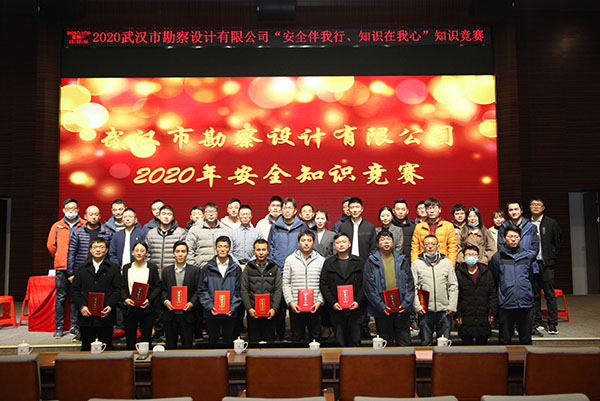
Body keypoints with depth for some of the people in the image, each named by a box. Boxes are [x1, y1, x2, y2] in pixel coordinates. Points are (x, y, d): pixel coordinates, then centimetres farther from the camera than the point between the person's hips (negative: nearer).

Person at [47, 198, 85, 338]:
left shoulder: (85, 226, 5)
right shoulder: (57, 226, 10)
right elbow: (50, 245, 11)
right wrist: (58, 259, 12)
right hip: (61, 268, 1)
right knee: (61, 297, 2)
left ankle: (74, 325, 11)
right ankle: (59, 327, 8)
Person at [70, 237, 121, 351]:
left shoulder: (114, 268, 6)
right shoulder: (82, 269, 12)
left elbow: (117, 290, 0)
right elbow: (74, 290, 7)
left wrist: (110, 306, -15)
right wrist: (81, 307, -7)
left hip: (105, 316, -2)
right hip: (85, 316, 2)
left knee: (106, 349, 4)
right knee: (86, 348, 10)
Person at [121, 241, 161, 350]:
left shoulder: (152, 268, 4)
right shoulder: (126, 268, 10)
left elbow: (157, 287, 0)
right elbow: (122, 287, 7)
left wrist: (149, 300, -13)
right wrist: (125, 299, -11)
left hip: (147, 308, -1)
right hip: (129, 309, 2)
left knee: (146, 339, 3)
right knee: (130, 340, 5)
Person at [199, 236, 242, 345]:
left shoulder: (236, 268, 2)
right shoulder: (207, 268, 2)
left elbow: (239, 290, 2)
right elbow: (203, 290, 2)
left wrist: (233, 307, -10)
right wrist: (210, 306, -11)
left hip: (230, 313, 0)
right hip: (211, 313, 0)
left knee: (229, 343, 8)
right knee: (212, 342, 10)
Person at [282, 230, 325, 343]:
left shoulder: (321, 260, 5)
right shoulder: (290, 260, 5)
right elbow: (285, 283, 3)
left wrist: (319, 301, -7)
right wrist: (290, 302, -6)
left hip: (315, 307, 0)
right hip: (295, 307, 0)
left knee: (315, 337, 7)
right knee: (297, 337, 8)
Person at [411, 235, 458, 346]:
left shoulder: (447, 262, 7)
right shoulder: (416, 264, 3)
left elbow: (453, 286, 6)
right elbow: (413, 288, 1)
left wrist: (452, 306, -1)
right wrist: (417, 306, -7)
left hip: (444, 311, 1)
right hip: (425, 311, -1)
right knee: (426, 343, 6)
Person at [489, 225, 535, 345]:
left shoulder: (527, 256, 9)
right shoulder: (497, 257, 0)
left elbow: (530, 277, 19)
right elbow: (492, 281, 3)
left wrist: (527, 293, 14)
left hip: (525, 304, 2)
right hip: (505, 305, -2)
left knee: (526, 339, 9)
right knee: (505, 339, 6)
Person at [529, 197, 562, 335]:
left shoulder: (551, 223, 3)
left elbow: (558, 242, 6)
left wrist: (552, 259, 0)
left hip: (546, 263, -2)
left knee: (550, 294, -1)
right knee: (534, 295, 6)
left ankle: (553, 324, 5)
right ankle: (536, 323, 13)